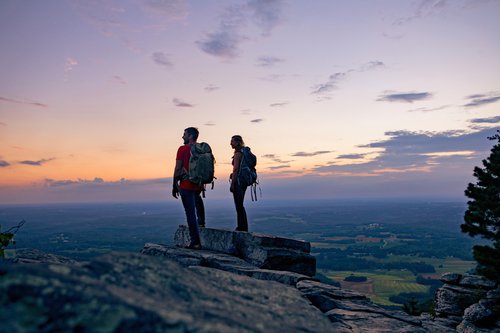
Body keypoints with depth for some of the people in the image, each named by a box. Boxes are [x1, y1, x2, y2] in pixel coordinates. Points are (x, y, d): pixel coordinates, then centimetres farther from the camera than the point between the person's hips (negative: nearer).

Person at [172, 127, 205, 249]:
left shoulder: (183, 149, -10)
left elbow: (178, 169, -10)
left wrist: (175, 186, -2)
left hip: (186, 185, -6)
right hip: (199, 184, 6)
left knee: (190, 213, -1)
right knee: (197, 198, 39)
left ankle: (195, 242, 0)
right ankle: (201, 221, 43)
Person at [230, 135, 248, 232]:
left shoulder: (237, 154, -13)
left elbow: (235, 169, -18)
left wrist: (232, 184, -18)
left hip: (238, 180, -10)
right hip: (243, 180, 10)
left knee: (239, 206, -4)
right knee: (240, 205, 15)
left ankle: (242, 227, -1)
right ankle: (243, 227, 20)